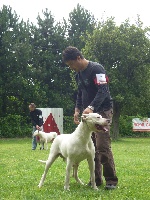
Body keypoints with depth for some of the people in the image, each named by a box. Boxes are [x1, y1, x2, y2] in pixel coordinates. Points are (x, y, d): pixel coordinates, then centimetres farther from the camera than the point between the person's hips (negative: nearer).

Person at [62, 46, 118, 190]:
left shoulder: (96, 69, -14)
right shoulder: (78, 74, 13)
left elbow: (103, 91, -24)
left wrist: (91, 107, -36)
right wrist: (77, 109, 5)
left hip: (102, 111, -8)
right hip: (88, 113, 8)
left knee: (103, 146, -14)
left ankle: (111, 180, -6)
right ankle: (96, 179, 13)